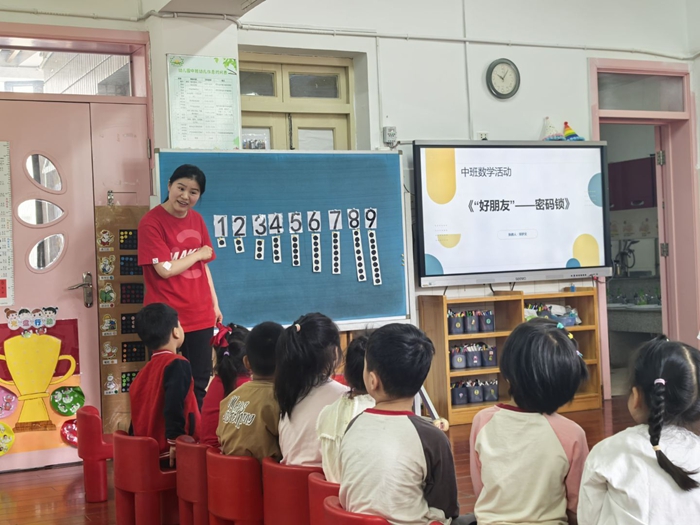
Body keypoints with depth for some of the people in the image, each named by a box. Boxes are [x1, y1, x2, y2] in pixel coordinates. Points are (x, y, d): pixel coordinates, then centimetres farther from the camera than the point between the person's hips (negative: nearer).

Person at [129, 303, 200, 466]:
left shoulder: (144, 371, 13)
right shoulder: (178, 364, -11)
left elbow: (139, 414, 17)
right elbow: (174, 406, -25)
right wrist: (175, 441, -24)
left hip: (147, 450, 9)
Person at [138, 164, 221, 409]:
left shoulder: (197, 219, 9)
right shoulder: (151, 222, -11)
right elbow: (165, 269, -18)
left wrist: (214, 304, 13)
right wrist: (198, 253, -5)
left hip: (200, 315, 6)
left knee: (200, 382, 12)